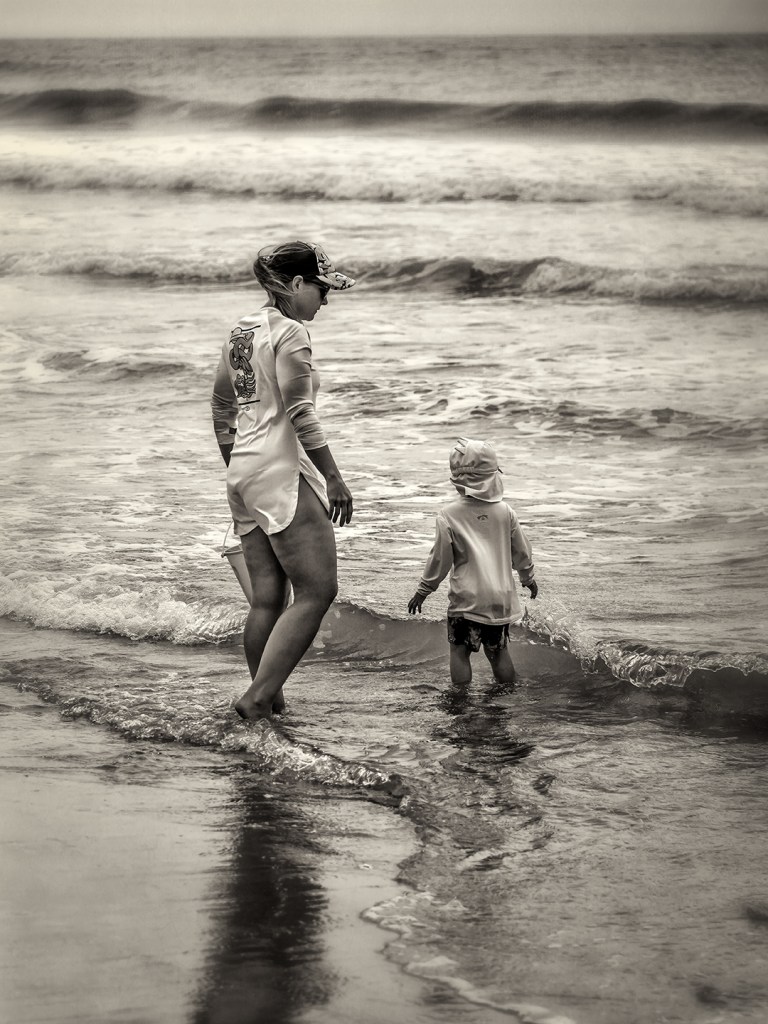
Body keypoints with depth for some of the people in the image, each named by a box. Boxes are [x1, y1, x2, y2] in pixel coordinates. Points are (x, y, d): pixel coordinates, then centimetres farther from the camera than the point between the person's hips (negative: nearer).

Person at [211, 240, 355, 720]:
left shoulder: (241, 330, 15)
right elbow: (300, 414, -17)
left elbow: (222, 407, 20)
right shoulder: (290, 332, -11)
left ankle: (268, 700, 13)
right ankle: (258, 696, -12)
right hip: (282, 470, -9)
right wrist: (335, 479, -13)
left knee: (267, 598, 11)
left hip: (243, 470, 9)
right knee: (317, 591, -7)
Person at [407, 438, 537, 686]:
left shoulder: (448, 515, -11)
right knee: (498, 650, 16)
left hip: (466, 599, -4)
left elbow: (440, 559, -6)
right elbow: (521, 551, 11)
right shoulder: (504, 511, 0)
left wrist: (423, 590, 7)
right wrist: (528, 579, 29)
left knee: (459, 651, 2)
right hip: (501, 597, 4)